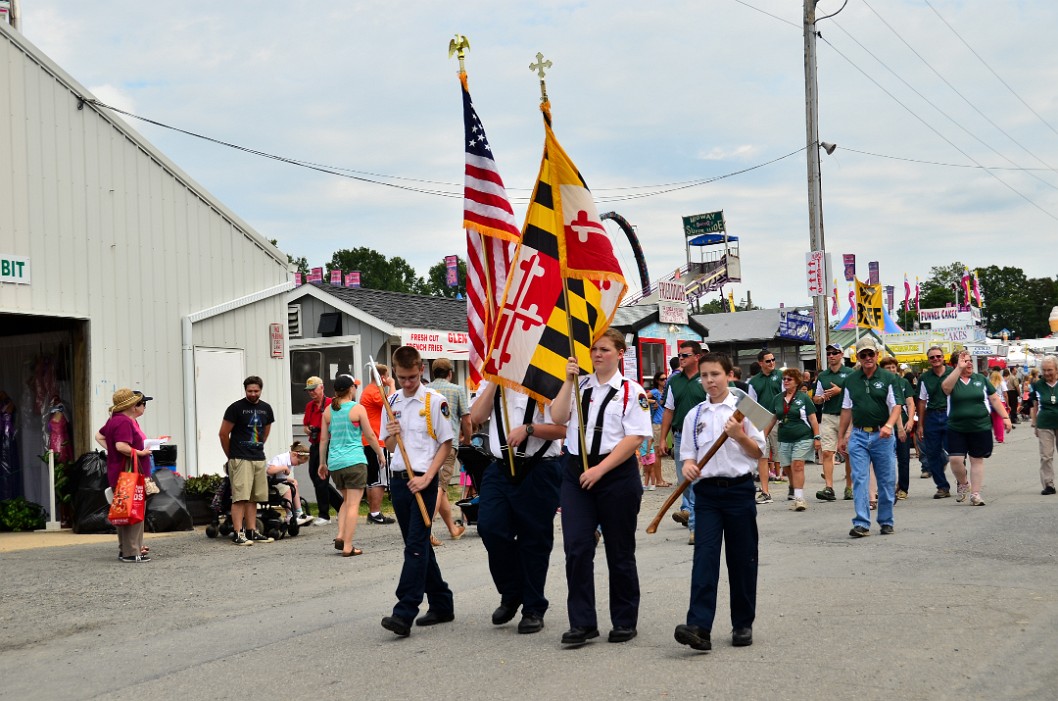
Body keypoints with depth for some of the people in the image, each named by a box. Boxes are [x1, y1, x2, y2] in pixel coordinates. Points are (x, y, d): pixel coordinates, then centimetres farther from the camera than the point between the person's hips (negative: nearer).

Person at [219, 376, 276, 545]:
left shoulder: (266, 408, 11)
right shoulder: (236, 408, -7)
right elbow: (223, 433, -3)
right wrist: (231, 455, 4)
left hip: (259, 459, 6)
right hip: (240, 460, -6)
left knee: (253, 498, 9)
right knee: (240, 497, -11)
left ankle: (251, 532, 15)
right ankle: (237, 534, -11)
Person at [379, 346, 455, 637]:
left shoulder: (434, 401, -5)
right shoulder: (392, 402, 11)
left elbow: (445, 444, -5)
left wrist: (427, 477, -15)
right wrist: (391, 435, -6)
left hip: (423, 479, -6)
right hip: (399, 479, 7)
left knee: (416, 545, -12)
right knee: (418, 546, 12)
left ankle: (404, 614, -18)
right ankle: (442, 605, 23)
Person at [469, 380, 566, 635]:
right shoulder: (490, 383, 13)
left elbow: (561, 429, -8)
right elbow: (476, 417, -2)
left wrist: (528, 428, -22)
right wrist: (494, 382, -5)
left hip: (538, 470, -4)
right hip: (500, 468, 4)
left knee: (534, 539, 3)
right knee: (490, 527, -9)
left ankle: (533, 610, 17)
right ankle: (511, 594, 15)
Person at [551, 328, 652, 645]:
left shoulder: (632, 391, -3)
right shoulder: (579, 386, 11)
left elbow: (634, 438, -11)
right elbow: (557, 417, -2)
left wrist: (600, 469, -17)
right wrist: (568, 381, -9)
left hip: (616, 473, -3)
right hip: (576, 471, 4)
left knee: (619, 551, 7)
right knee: (576, 547, -5)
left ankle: (624, 621, 20)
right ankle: (582, 622, 2)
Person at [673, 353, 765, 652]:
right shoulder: (694, 416, 9)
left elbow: (759, 453, 1)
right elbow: (689, 454, 12)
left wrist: (740, 436, -16)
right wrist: (689, 466, -10)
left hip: (739, 489, -1)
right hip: (707, 492, 2)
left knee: (742, 559, 6)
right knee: (704, 556, -10)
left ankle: (743, 624, 19)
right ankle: (699, 627, -18)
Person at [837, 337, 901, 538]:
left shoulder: (888, 378, 0)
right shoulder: (851, 380, 10)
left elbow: (896, 406, -6)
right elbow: (846, 410, 15)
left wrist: (888, 425, -24)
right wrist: (841, 436, 15)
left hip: (882, 436, -2)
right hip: (858, 436, 2)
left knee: (886, 481, 5)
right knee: (859, 480, -7)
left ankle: (886, 522, 18)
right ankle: (861, 524, -9)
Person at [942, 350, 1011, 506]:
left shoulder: (981, 379, 8)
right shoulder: (952, 379, 1)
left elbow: (994, 399, 10)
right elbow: (945, 387, -24)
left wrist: (1005, 417, 2)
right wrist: (959, 368, -25)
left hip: (981, 427, 1)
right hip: (956, 429, -1)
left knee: (977, 460, 4)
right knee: (955, 459, -9)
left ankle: (975, 494, 13)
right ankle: (963, 483, 20)